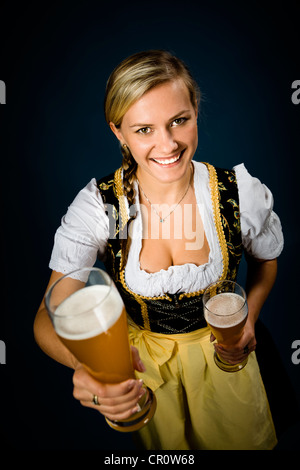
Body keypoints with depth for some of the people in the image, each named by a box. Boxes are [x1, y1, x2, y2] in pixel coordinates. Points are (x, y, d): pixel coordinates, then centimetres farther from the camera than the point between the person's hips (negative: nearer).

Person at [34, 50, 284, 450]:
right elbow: (49, 317, -25)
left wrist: (249, 315, -17)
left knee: (246, 440, 26)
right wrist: (84, 364, -46)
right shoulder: (96, 206, -27)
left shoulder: (243, 193, -23)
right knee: (166, 445, 27)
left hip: (219, 344, 1)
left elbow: (266, 260, -1)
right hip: (141, 354, 0)